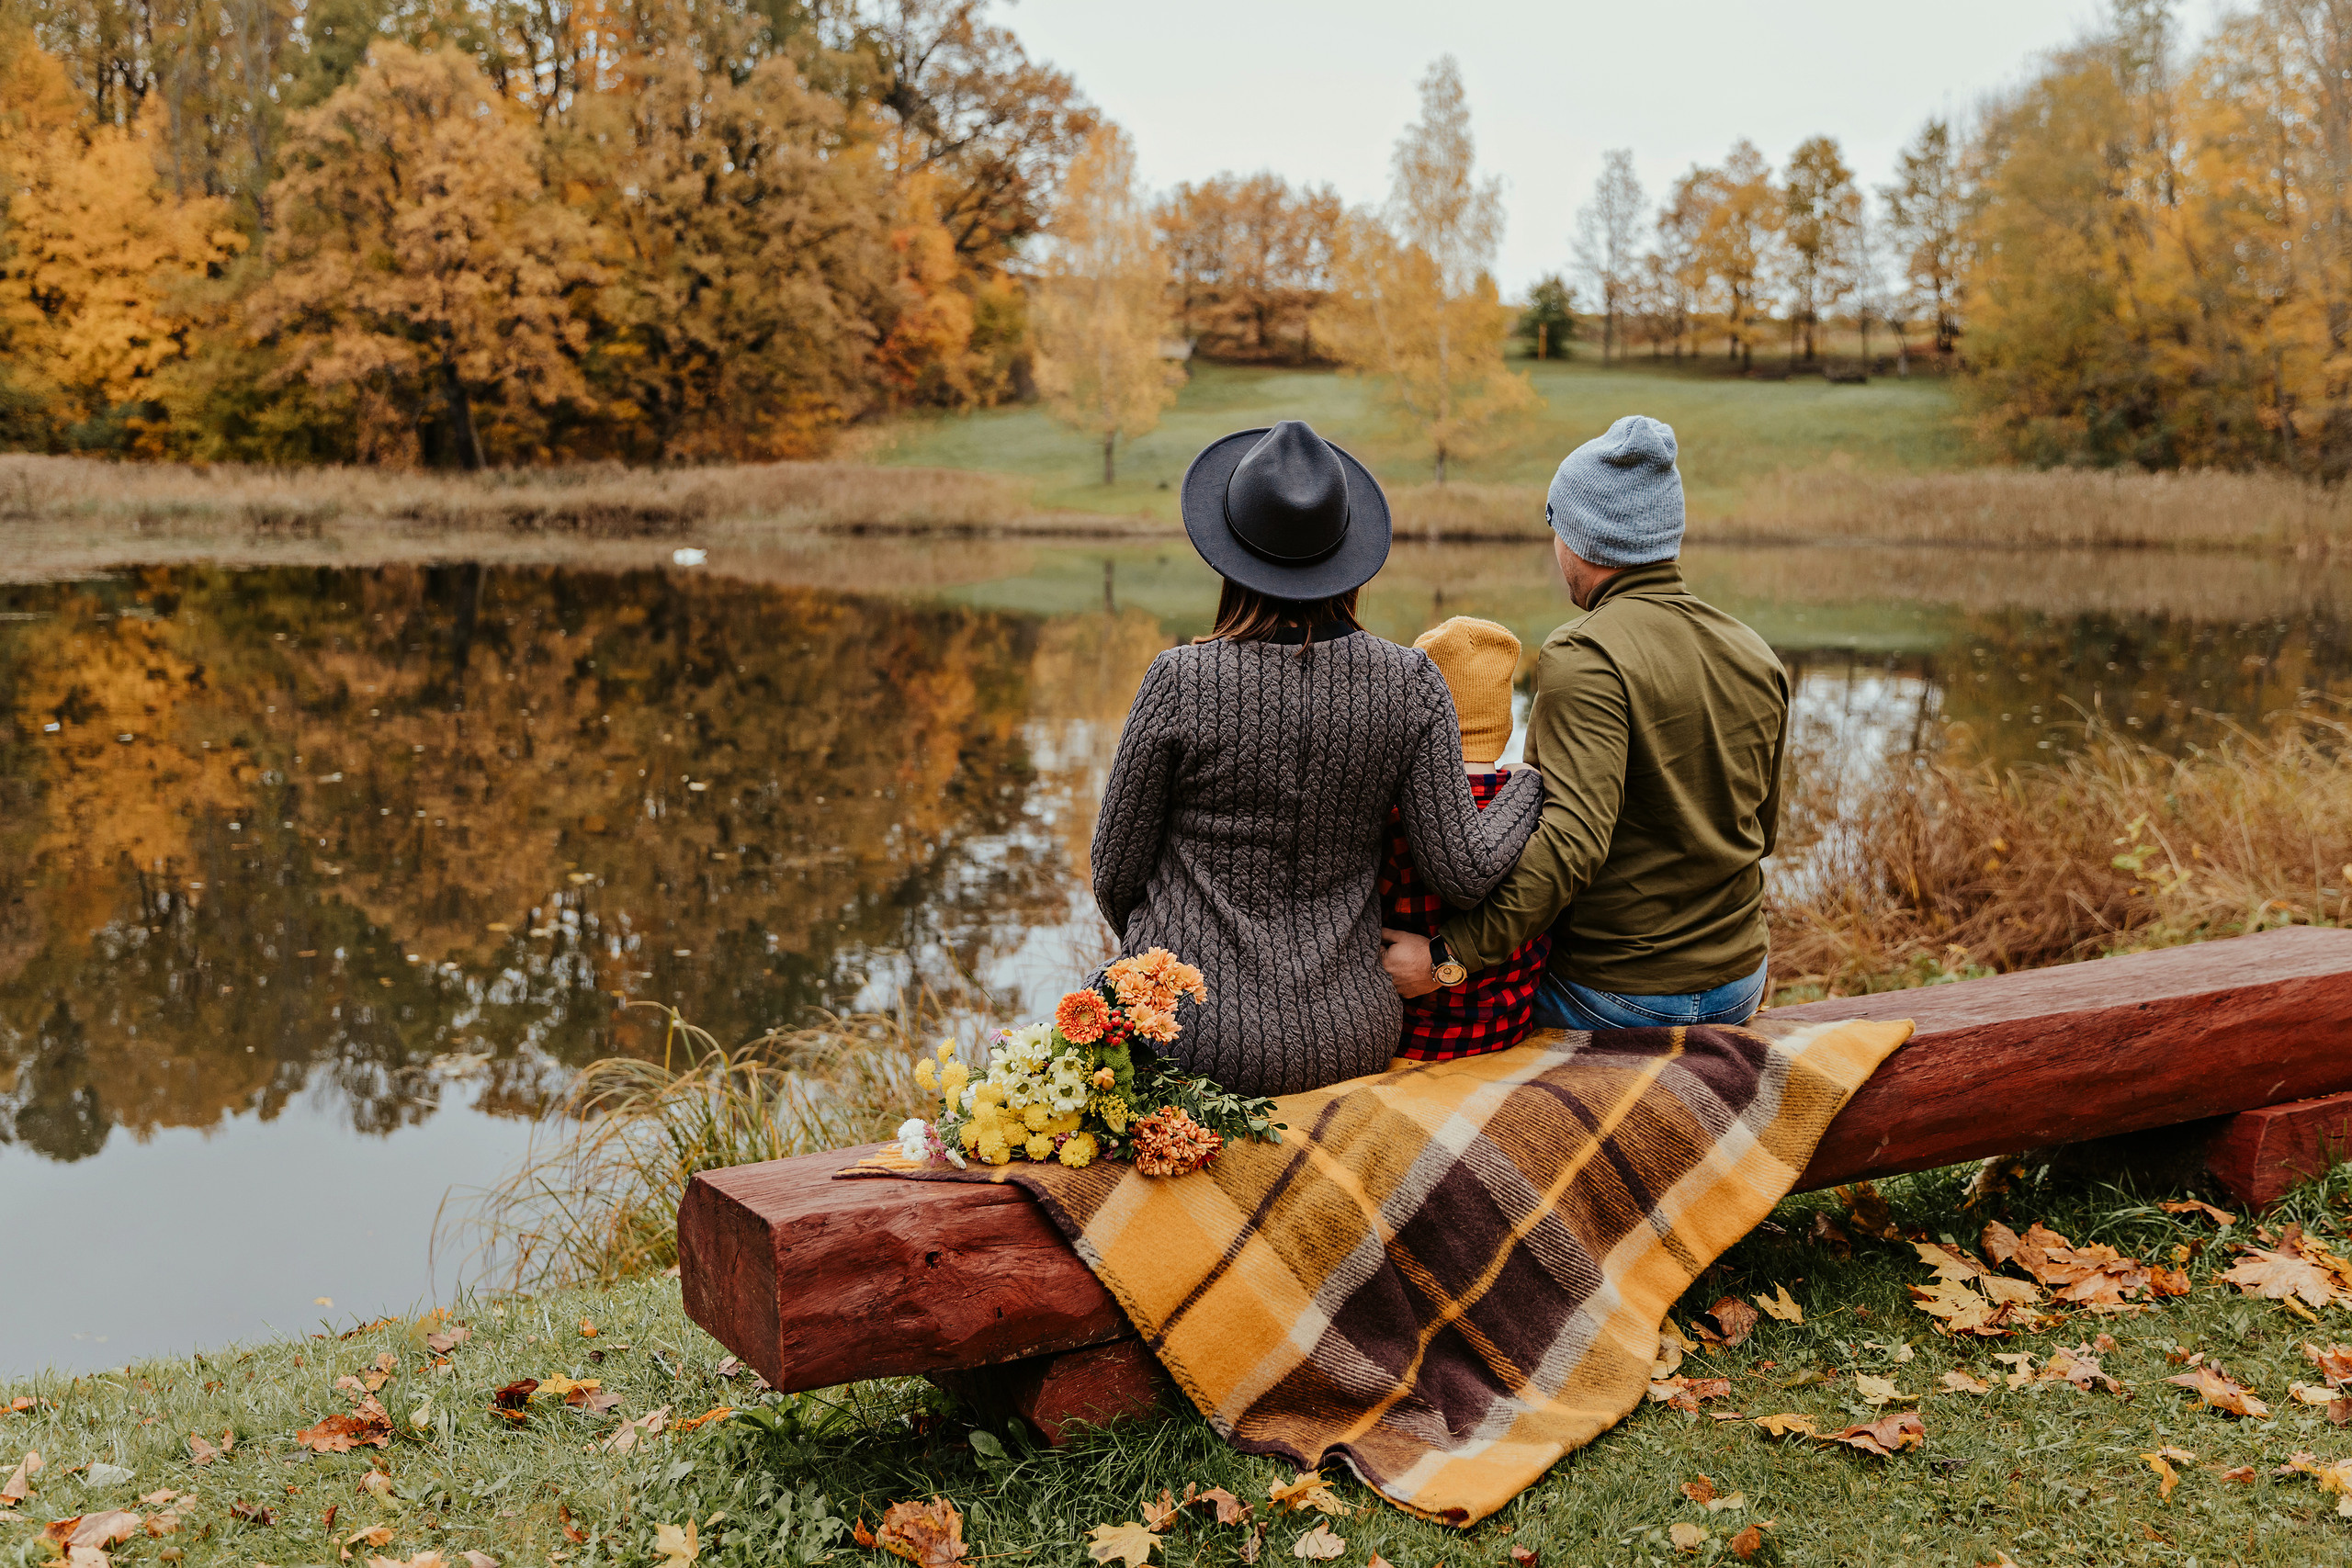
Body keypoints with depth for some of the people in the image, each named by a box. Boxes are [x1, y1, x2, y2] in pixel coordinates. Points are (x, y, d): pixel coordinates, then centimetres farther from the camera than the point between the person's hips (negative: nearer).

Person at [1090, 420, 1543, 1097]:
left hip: (1196, 1040, -4)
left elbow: (1115, 873, -4)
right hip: (1346, 1036, 4)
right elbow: (1463, 870, -5)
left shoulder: (1182, 681, -14)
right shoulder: (1410, 683, -7)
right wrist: (1534, 782, 13)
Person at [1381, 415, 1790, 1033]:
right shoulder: (1757, 658, 3)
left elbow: (1572, 838, -32)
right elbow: (1762, 828, 13)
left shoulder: (1586, 657, -20)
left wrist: (1449, 956, -31)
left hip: (1611, 996, -7)